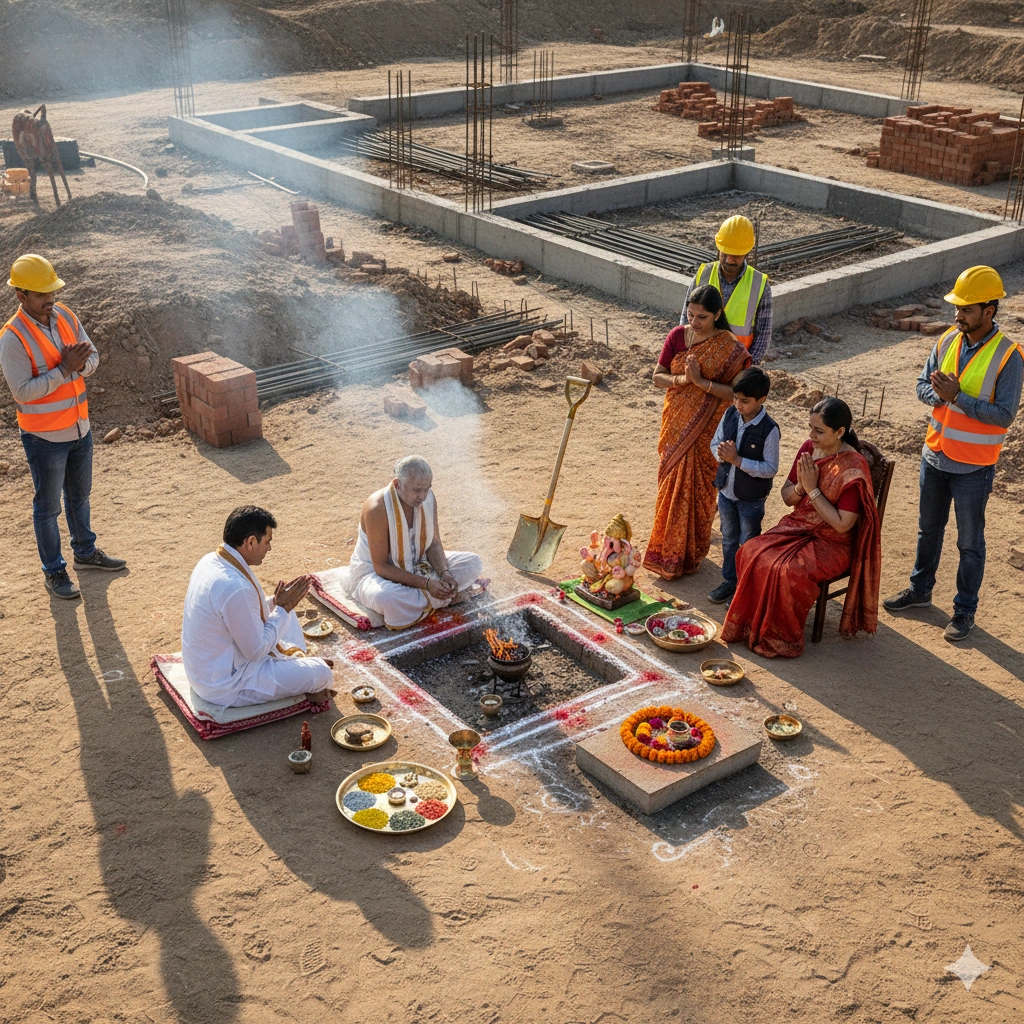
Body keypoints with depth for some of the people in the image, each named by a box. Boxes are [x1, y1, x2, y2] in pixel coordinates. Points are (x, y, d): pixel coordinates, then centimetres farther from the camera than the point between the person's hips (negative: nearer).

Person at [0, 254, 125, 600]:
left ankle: (86, 552, 43)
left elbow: (93, 357, 1)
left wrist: (80, 364, -21)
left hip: (80, 428, 6)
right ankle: (54, 572, 23)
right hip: (45, 438, -6)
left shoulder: (65, 317, -2)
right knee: (48, 507, 9)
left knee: (79, 496, 24)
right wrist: (64, 369, -28)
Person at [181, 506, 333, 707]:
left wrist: (276, 601, 1)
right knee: (320, 672, -7)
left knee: (286, 613, 19)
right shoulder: (236, 588, -33)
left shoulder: (211, 560, -3)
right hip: (225, 687, -10)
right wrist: (282, 608, -13)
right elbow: (256, 651, -22)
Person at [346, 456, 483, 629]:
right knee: (385, 598, -42)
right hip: (375, 573, -5)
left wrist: (445, 573, -21)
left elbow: (434, 544, 0)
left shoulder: (427, 498, -11)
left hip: (417, 566, 6)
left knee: (473, 562, -7)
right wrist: (426, 583, -32)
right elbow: (382, 567, -26)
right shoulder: (377, 509, -30)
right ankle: (445, 598, -19)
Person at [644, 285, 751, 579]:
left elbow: (735, 392, -15)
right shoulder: (677, 336, -1)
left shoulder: (729, 348, -12)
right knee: (671, 484, 10)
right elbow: (658, 377, 0)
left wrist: (702, 381, -24)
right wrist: (681, 379, -19)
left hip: (706, 429, -4)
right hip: (676, 424, 4)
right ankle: (667, 548, 25)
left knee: (696, 487, 2)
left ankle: (688, 554, 16)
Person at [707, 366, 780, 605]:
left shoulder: (769, 430, -23)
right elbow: (715, 442, 5)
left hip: (751, 498, -5)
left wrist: (738, 460, -27)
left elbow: (770, 468, -21)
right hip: (726, 490, 6)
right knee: (729, 539, 20)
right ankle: (729, 581, 36)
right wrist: (722, 453, -19)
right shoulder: (730, 415, -6)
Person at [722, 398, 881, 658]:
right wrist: (800, 487, -14)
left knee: (788, 571, -31)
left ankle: (780, 637, -9)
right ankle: (751, 624, -4)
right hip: (798, 527, 7)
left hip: (832, 542, -7)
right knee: (751, 553, -17)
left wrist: (812, 489, -22)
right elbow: (787, 497, 9)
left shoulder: (853, 468, -21)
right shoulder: (808, 449, 0)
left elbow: (842, 524, -23)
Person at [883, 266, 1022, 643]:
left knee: (969, 543, 9)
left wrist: (958, 397, -28)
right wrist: (938, 394, -19)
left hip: (973, 468, -6)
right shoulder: (948, 340, -2)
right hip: (935, 456, 6)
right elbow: (923, 384, 4)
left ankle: (965, 611, 23)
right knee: (928, 529, 22)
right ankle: (920, 589, 41)